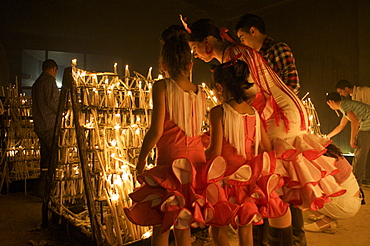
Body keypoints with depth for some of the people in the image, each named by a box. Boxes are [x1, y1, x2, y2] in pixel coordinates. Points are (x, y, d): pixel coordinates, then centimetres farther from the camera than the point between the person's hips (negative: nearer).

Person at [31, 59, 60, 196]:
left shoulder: (37, 83, 23)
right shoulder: (49, 80, -6)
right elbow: (51, 100, -18)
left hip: (39, 125, 10)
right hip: (49, 124, -10)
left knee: (46, 156, 13)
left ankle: (43, 190, 19)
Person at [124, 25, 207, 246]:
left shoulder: (162, 87, -8)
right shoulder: (200, 93, 6)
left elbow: (156, 131, -14)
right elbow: (198, 132, 9)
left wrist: (141, 159, -3)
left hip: (171, 163, -5)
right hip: (196, 162, 6)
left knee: (161, 226, 9)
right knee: (183, 225, 19)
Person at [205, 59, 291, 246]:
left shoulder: (218, 112, -13)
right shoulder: (254, 113, 4)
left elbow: (215, 151, -17)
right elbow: (267, 148, 7)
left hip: (228, 179, -6)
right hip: (249, 178, 6)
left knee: (218, 228, 11)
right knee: (245, 229, 19)